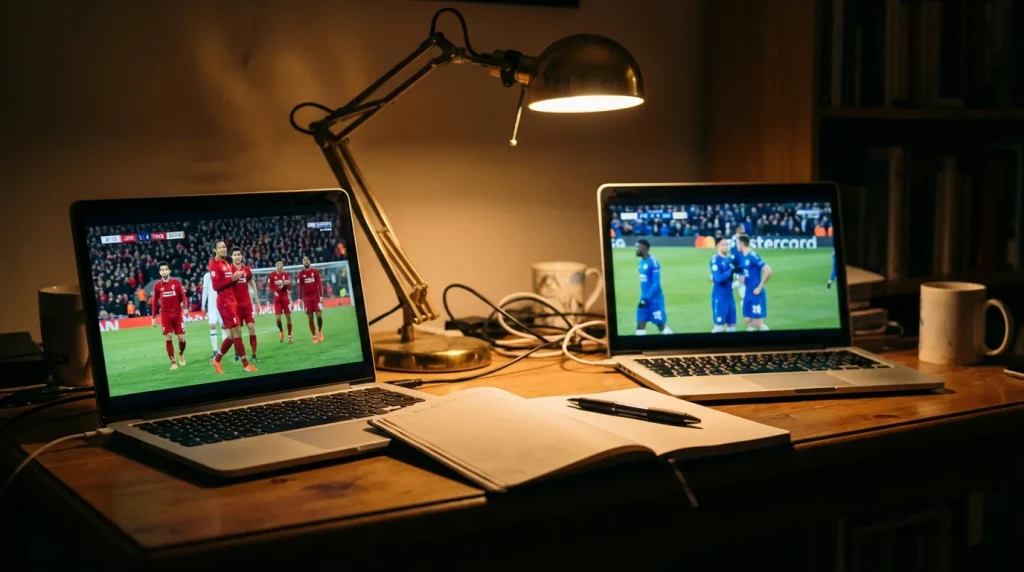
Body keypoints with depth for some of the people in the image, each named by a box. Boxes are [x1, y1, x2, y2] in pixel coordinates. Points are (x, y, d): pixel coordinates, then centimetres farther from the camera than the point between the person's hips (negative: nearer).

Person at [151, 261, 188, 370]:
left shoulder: (176, 282, 0)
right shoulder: (157, 285, 1)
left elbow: (183, 296, 0)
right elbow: (155, 301, 6)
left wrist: (185, 307, -19)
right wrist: (154, 317, 6)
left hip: (177, 314, 0)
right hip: (165, 315, 0)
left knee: (182, 338, -1)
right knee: (168, 338, -4)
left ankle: (181, 354, 30)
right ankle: (173, 362, 4)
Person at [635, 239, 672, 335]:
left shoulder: (653, 262, -17)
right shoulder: (641, 262, 10)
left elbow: (656, 284, -20)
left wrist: (647, 299, -22)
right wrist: (643, 298, 18)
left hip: (655, 299, -8)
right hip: (644, 299, 8)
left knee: (661, 326, 4)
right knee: (640, 326, 3)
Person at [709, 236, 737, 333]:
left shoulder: (730, 258, 7)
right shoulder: (715, 259, -15)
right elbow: (718, 278, -23)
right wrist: (731, 270, -17)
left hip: (729, 295, 7)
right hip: (719, 296, -7)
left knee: (732, 324, 12)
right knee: (719, 325, -3)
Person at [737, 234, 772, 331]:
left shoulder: (753, 256, -17)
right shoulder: (744, 257, 10)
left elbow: (768, 271, -22)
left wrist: (760, 287, -18)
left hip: (756, 294, -9)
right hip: (748, 293, 9)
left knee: (758, 324, -7)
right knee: (748, 321, 9)